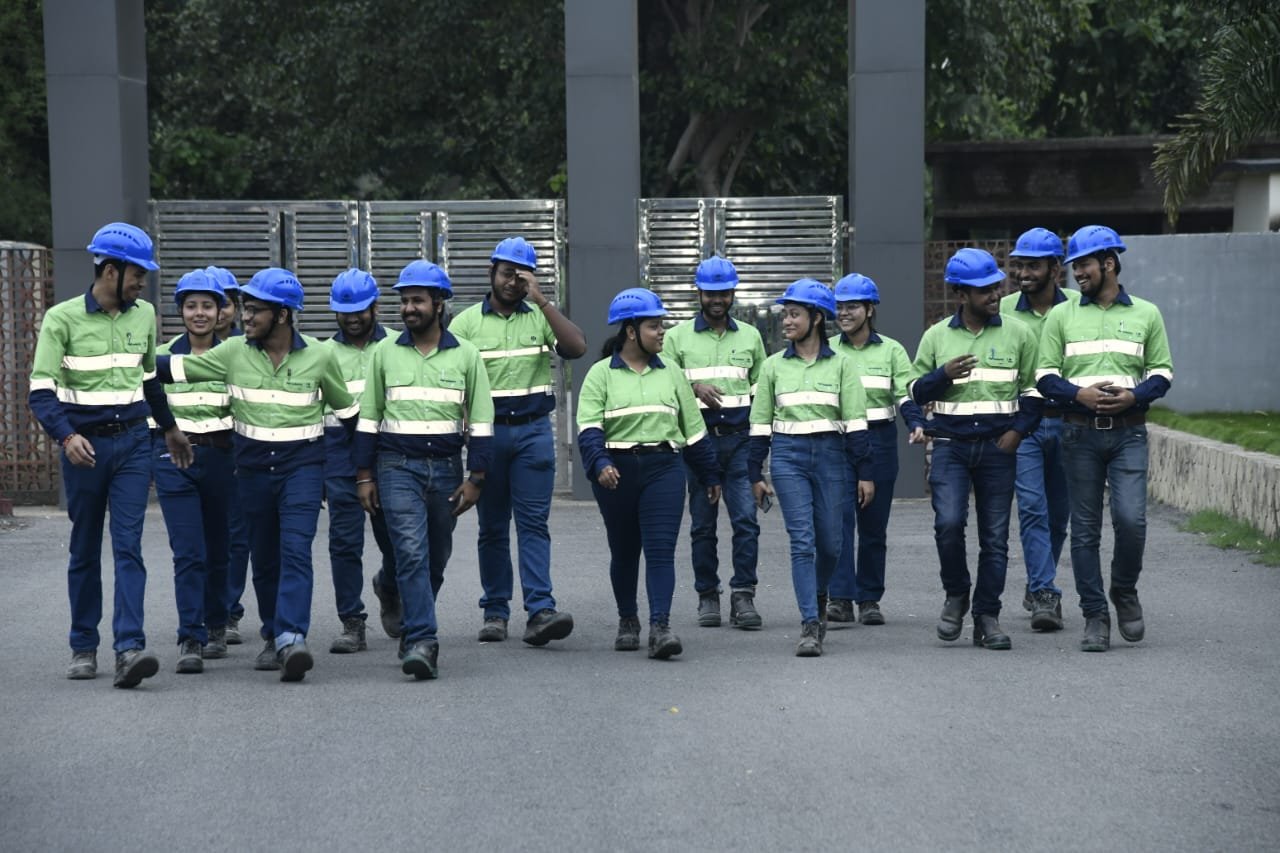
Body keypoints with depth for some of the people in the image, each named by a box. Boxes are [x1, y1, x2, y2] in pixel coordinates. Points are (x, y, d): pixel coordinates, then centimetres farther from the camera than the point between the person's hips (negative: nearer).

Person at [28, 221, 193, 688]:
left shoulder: (144, 315, 8)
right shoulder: (62, 318, -6)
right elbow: (41, 390, -11)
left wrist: (170, 428, 30)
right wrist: (66, 436, -26)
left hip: (133, 443, 2)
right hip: (85, 444, -2)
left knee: (129, 546, -8)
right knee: (85, 549, 8)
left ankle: (129, 648, -14)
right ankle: (83, 646, 20)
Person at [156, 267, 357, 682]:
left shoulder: (319, 356, -3)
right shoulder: (234, 352, 1)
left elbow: (345, 409, 9)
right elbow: (177, 368, 6)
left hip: (302, 465, -3)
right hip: (253, 466, 3)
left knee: (295, 550, -16)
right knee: (264, 557, 10)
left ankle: (291, 640, -25)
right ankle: (274, 638, 25)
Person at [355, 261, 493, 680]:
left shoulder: (465, 355, 4)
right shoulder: (385, 354, 5)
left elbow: (481, 421, 5)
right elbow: (368, 417, 9)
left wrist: (475, 478, -1)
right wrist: (364, 476, 4)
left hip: (446, 467, 1)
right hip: (397, 467, -1)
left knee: (436, 559, 10)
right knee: (412, 552, -14)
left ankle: (414, 632, 29)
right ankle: (421, 641, -16)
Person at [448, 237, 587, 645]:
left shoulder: (540, 317, 6)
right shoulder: (467, 322, 5)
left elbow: (577, 348, -11)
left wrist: (542, 300, -15)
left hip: (533, 430, 0)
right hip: (486, 431, 0)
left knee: (534, 523, -6)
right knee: (492, 527, 7)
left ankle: (540, 611, -12)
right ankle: (495, 612, 13)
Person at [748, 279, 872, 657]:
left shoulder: (840, 364, 4)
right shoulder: (774, 366, 7)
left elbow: (855, 422, 2)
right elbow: (760, 423, 9)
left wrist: (865, 473, -2)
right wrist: (756, 474, 7)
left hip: (830, 455, 0)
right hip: (788, 456, 0)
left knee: (829, 541, 7)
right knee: (802, 540, -8)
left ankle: (819, 598, 37)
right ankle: (809, 625, -8)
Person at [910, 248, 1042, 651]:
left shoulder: (1017, 334, 5)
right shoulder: (936, 336, 5)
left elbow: (1033, 389, 12)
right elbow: (916, 391, 9)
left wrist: (1019, 429, -2)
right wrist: (943, 375, -11)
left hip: (997, 448, 1)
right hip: (950, 446, -1)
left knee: (995, 537, 3)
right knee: (948, 523, -17)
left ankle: (987, 618, 12)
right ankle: (956, 595, 8)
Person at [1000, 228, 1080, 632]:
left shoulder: (1080, 307, 0)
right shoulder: (1004, 310, 2)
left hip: (1066, 419, 1)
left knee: (1059, 510, 10)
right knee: (1032, 507, -10)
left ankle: (1038, 587, 27)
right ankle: (1045, 594, -11)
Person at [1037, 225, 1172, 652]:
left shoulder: (1146, 314, 8)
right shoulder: (1061, 316, 8)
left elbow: (1162, 372, 8)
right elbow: (1046, 376, 5)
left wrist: (1133, 396, -12)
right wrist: (1079, 394, -14)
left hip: (1128, 431, -1)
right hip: (1080, 432, 1)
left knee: (1131, 518, -13)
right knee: (1085, 529, 2)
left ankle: (1125, 592, 14)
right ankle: (1095, 616, 10)